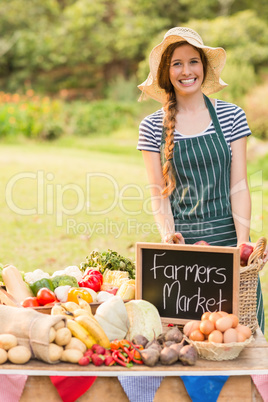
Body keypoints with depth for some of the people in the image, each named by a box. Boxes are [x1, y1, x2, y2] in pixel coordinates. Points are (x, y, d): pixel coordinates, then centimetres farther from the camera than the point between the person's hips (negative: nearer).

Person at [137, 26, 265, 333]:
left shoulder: (231, 116, 3)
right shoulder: (153, 126, 3)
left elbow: (239, 186, -1)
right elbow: (158, 193, 1)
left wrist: (242, 241, -13)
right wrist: (168, 235, -17)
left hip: (227, 236, 0)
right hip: (182, 240, 0)